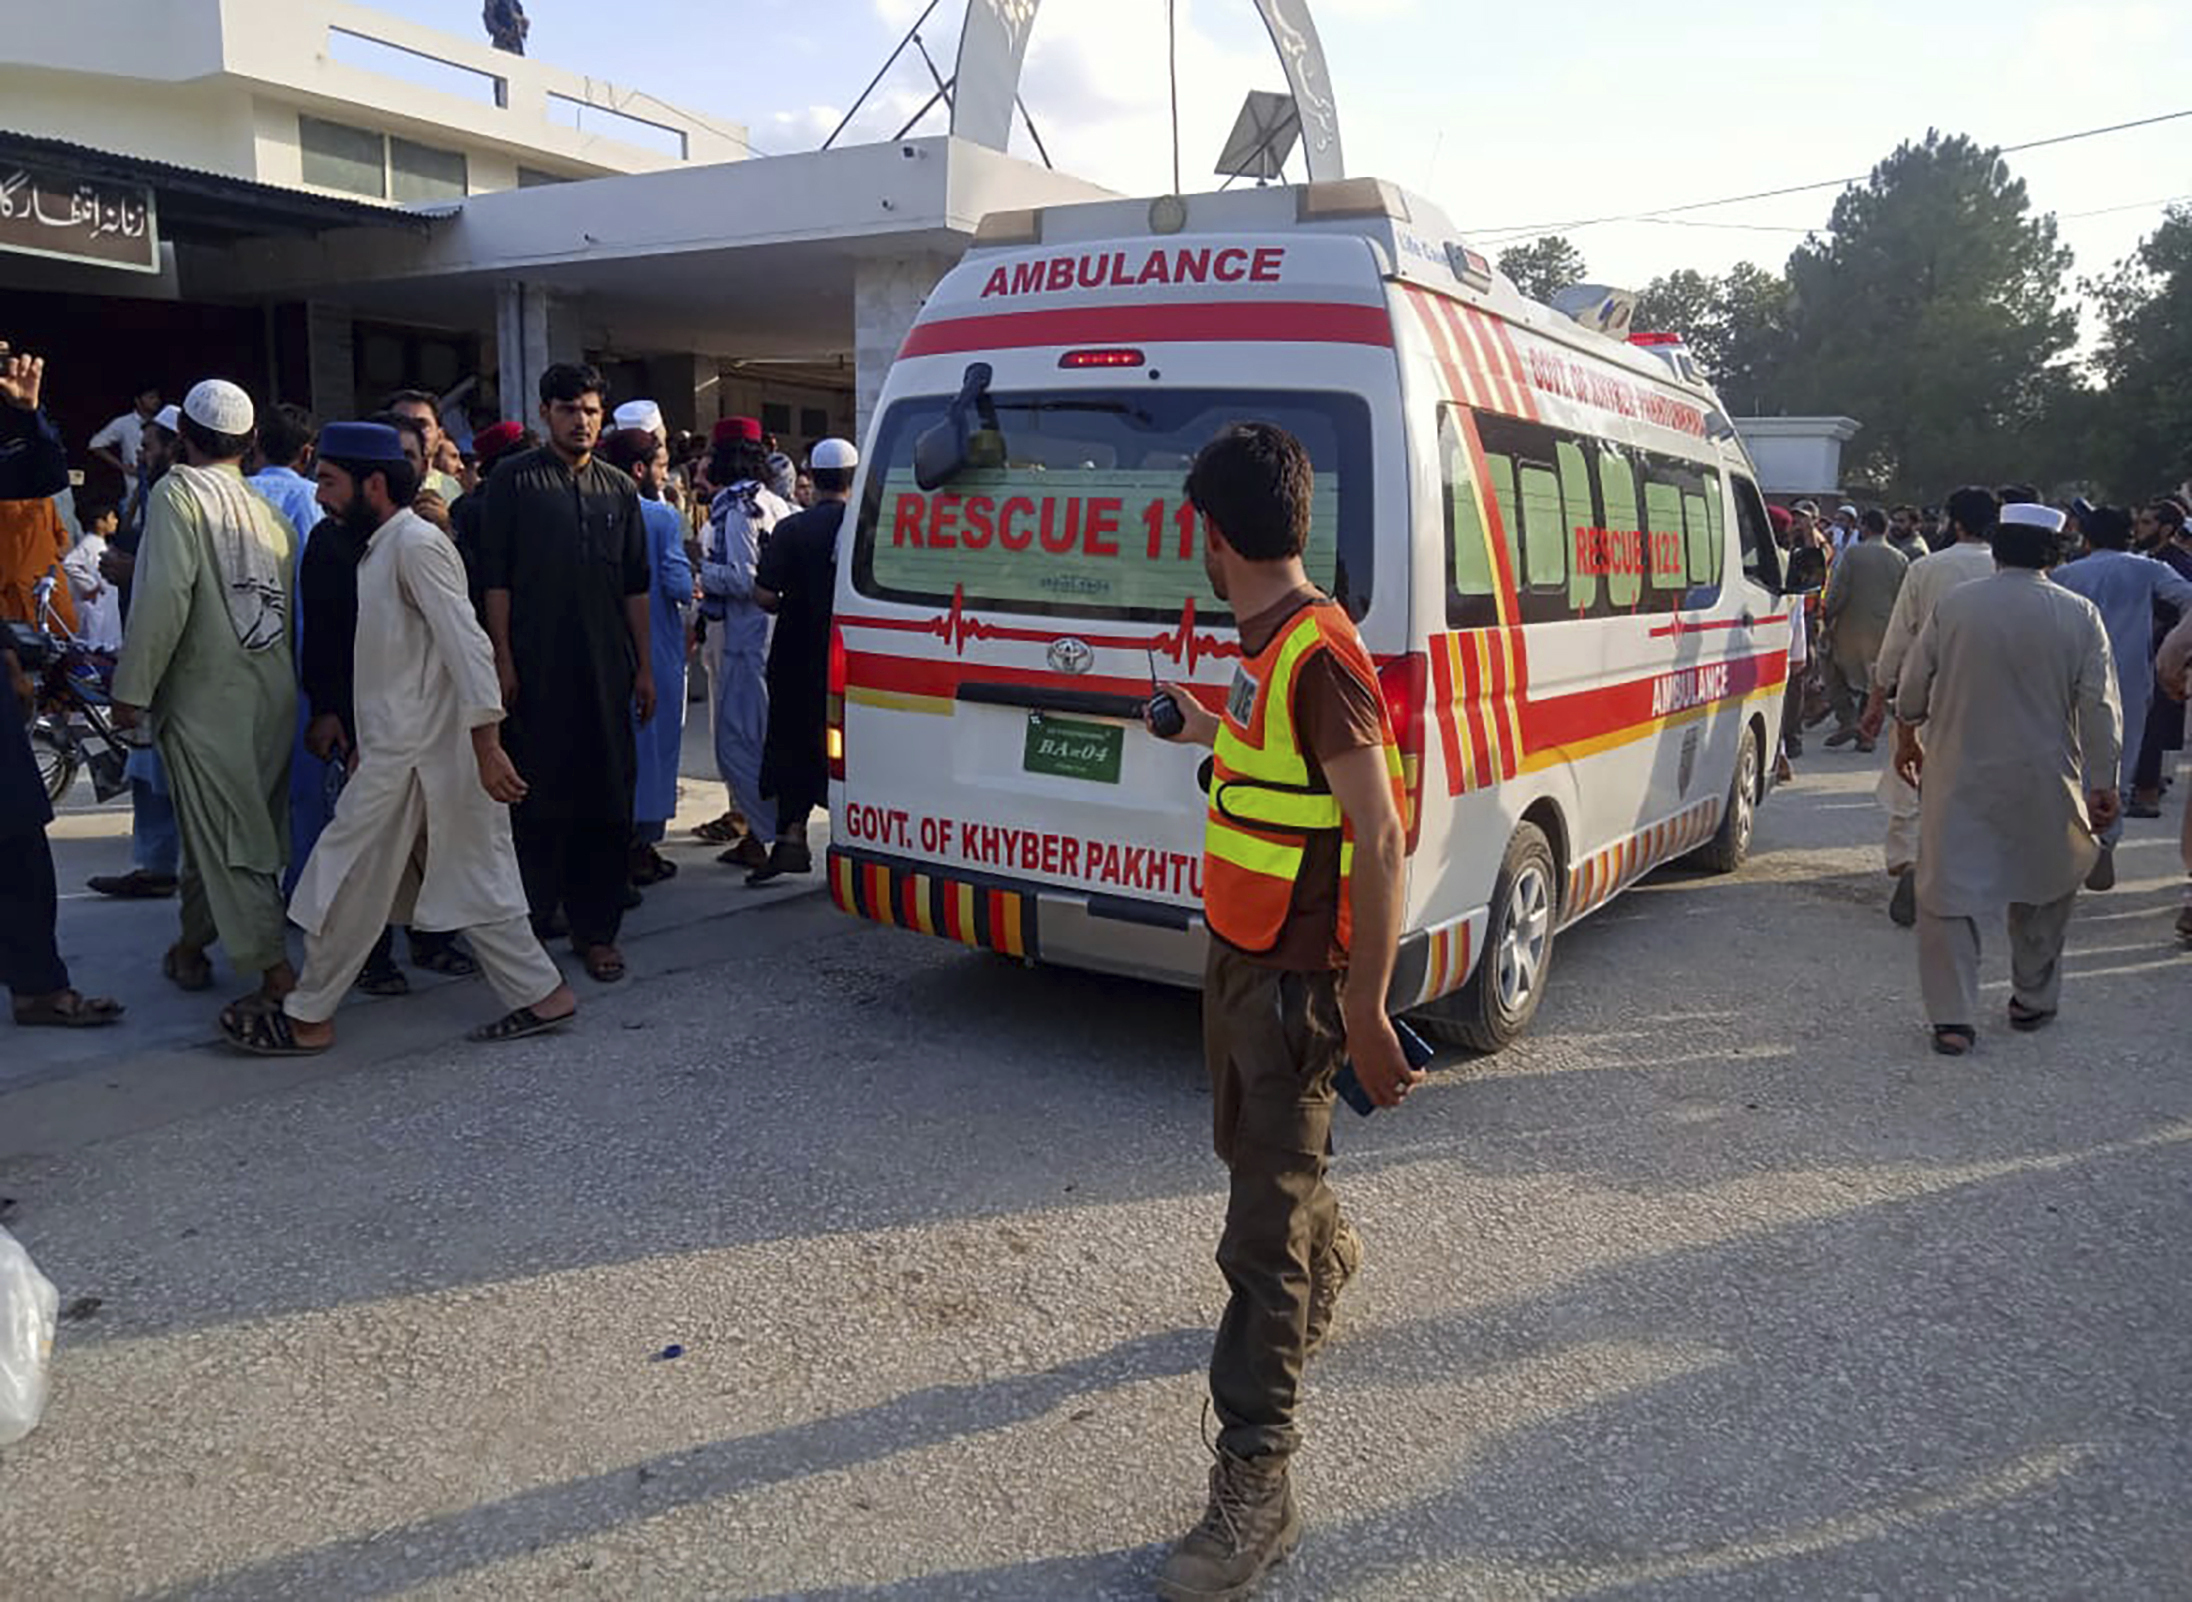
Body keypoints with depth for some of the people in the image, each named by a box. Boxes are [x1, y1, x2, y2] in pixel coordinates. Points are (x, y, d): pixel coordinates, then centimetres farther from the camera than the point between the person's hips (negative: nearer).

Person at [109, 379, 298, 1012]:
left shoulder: (179, 491, -8)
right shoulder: (270, 508, 9)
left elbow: (165, 595, -18)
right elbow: (292, 599, 10)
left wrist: (132, 688, -13)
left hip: (207, 697, -6)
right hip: (274, 696, 6)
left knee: (228, 838, -4)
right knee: (217, 824, 19)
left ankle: (277, 972, -9)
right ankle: (191, 945, 34)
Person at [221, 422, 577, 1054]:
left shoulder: (415, 542, -13)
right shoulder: (380, 548, 17)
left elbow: (465, 643, -22)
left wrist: (486, 745, -27)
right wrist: (364, 742, 23)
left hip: (410, 755, -10)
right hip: (398, 747, 10)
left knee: (348, 883, 2)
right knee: (471, 879, 10)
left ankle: (307, 1018, 15)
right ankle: (539, 993, 13)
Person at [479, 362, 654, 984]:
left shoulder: (619, 490, 14)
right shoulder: (514, 480, 3)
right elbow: (494, 577, -1)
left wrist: (644, 665, 11)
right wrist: (502, 658, -8)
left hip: (606, 669, 4)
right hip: (537, 669, -3)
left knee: (607, 799, 5)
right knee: (538, 798, 1)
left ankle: (596, 929, 14)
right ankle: (532, 924, 12)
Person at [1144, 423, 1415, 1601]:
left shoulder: (1319, 655, -24)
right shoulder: (1264, 644, 4)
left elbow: (1380, 839, -24)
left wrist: (1366, 1012, -23)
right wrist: (1202, 728, 34)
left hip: (1297, 976, -10)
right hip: (1240, 952, 10)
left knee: (1261, 1233, -4)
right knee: (1250, 1145, 29)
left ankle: (1254, 1488, 7)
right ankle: (1324, 1272, 58)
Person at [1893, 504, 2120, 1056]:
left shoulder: (1953, 606, -4)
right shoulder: (2079, 615, -4)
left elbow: (1912, 687, 4)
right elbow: (2100, 708, -4)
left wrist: (1905, 738, 22)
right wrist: (2103, 782, 2)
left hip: (1959, 776, -1)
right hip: (2043, 782, 1)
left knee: (1947, 893, 3)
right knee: (2045, 887, 21)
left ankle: (1952, 1019, -1)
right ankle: (2033, 1001, 30)